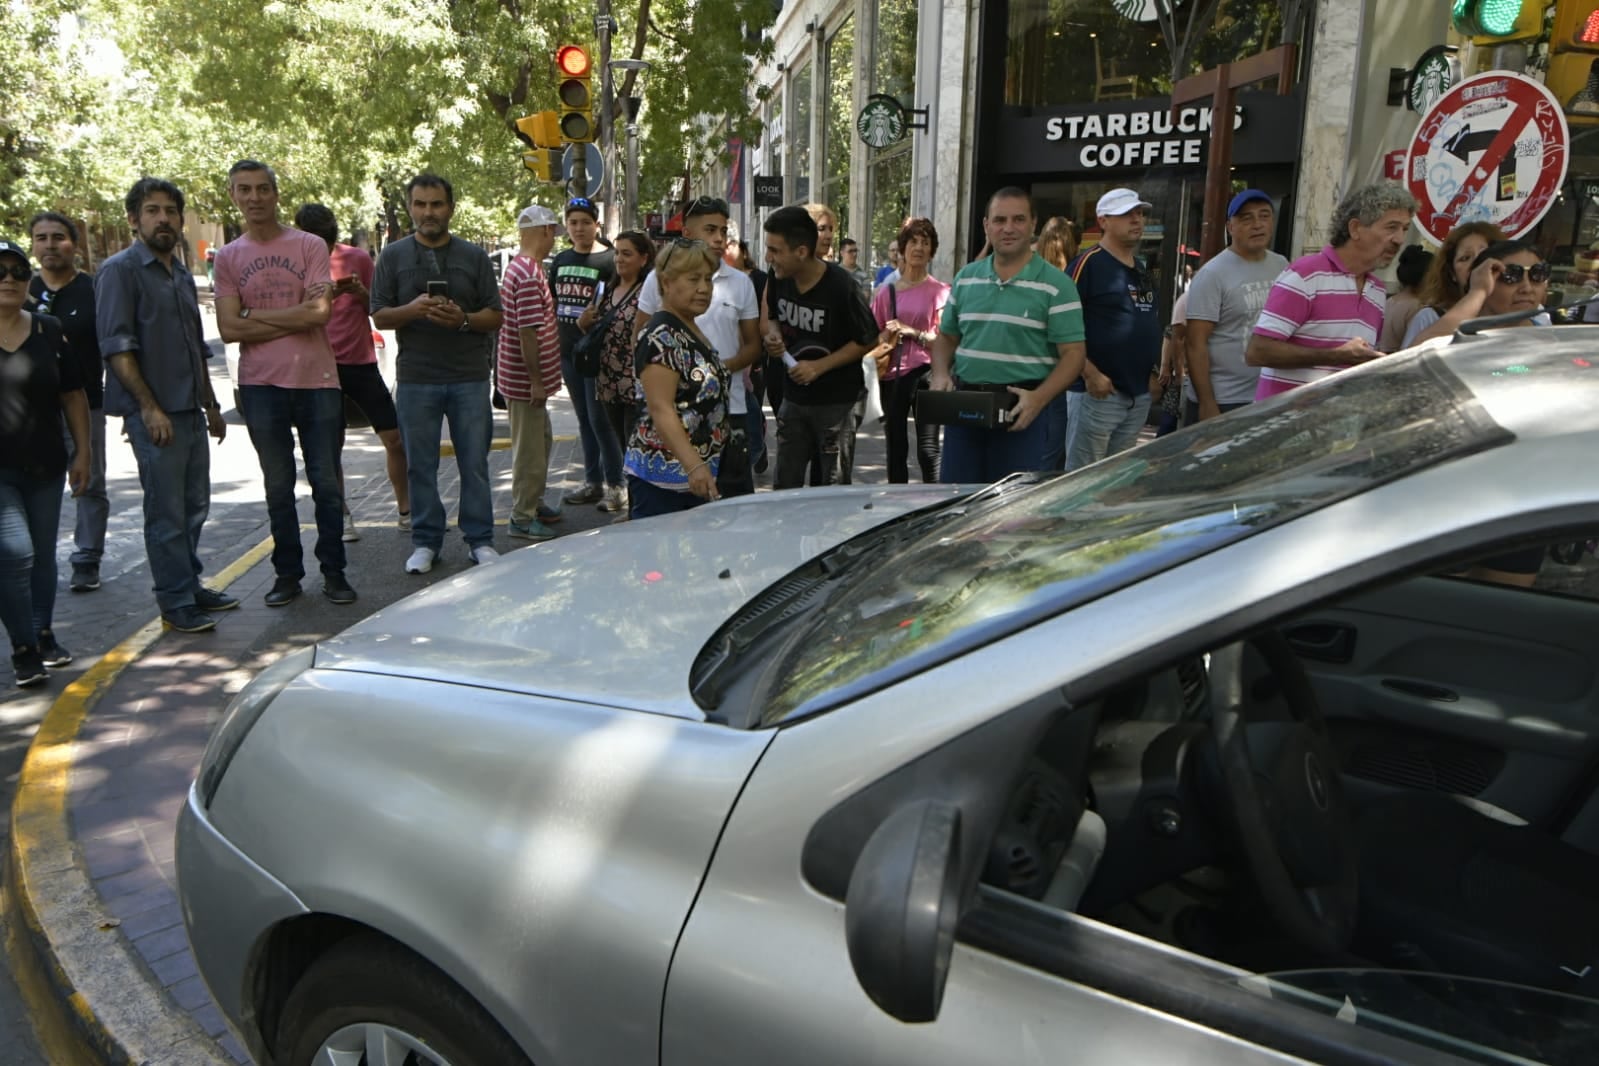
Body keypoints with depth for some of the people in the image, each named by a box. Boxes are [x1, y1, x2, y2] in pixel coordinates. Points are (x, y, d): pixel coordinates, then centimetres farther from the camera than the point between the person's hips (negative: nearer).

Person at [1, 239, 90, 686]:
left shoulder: (49, 331, 5)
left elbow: (73, 396, 8)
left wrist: (83, 451, 5)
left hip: (45, 467, 3)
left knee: (43, 555, 12)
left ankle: (43, 635, 25)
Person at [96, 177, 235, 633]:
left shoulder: (182, 275, 17)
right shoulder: (120, 271, -7)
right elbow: (117, 348, -14)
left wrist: (211, 405, 21)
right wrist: (149, 408, -19)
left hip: (191, 411, 8)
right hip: (154, 414, -8)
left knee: (195, 506, 14)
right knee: (167, 513, -2)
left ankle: (190, 586, 28)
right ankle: (176, 605, 6)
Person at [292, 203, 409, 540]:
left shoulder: (359, 258, 3)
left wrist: (361, 292, -13)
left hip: (362, 362, 2)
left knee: (395, 438, 1)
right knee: (332, 446, 2)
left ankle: (406, 511, 12)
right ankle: (343, 516, 14)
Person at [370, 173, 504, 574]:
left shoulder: (475, 256, 7)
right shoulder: (393, 255, 6)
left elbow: (495, 316, 5)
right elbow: (379, 316, 4)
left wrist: (463, 319, -15)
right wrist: (412, 310, -17)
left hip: (469, 377, 0)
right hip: (416, 379, 0)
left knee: (474, 463, 4)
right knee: (420, 465, 6)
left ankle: (480, 540, 14)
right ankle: (425, 541, 18)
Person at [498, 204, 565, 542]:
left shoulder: (523, 267, 13)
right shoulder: (529, 275, -21)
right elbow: (527, 332, -24)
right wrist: (536, 381, -22)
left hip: (531, 377, 10)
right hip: (525, 380, -10)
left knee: (541, 441, 21)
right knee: (529, 449, 0)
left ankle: (533, 503, 34)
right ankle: (523, 518, 10)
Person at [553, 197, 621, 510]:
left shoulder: (608, 260, -7)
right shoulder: (561, 261, 12)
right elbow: (552, 302, 19)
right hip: (568, 350, 7)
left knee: (600, 418, -6)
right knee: (584, 419, 12)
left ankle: (615, 485, 3)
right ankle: (593, 482, 22)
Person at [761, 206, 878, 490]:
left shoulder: (840, 286, -20)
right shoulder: (778, 279, -4)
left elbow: (868, 340, -12)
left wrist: (820, 366, -20)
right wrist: (773, 336, -9)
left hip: (836, 400, -5)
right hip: (794, 396, 5)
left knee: (832, 488, 7)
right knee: (785, 486, 12)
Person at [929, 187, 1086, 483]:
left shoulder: (1056, 285, -4)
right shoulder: (965, 279, 11)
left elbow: (1073, 353, -8)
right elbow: (946, 337, 19)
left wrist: (1039, 398, -24)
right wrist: (941, 375, -2)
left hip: (1021, 410, -4)